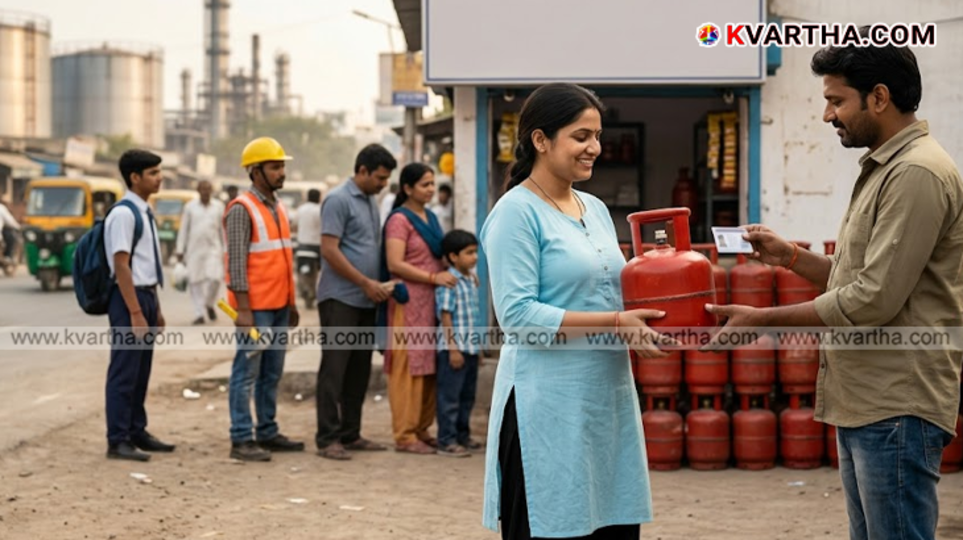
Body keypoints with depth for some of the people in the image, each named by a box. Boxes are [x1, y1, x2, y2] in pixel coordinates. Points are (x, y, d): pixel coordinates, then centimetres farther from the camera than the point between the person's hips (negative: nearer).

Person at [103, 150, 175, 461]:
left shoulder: (146, 213, 13)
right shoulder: (124, 214, -15)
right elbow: (121, 266, -19)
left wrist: (155, 309, 19)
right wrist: (135, 312, -21)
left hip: (146, 296, 9)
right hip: (128, 298, -9)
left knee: (142, 371, 15)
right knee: (124, 372, -5)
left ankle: (137, 432, 25)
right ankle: (118, 441, 1)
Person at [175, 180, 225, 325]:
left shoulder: (219, 207, 7)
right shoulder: (190, 207, 5)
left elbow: (223, 230, 10)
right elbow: (184, 229, 5)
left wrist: (225, 250, 8)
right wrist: (180, 250, 1)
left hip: (213, 249, 0)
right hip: (194, 249, 0)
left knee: (215, 278, -12)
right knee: (196, 282, -1)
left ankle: (209, 304, 14)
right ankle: (199, 314, 5)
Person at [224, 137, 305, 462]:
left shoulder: (279, 209, 15)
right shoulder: (242, 209, -11)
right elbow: (237, 261, -15)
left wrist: (291, 303, 18)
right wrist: (243, 310, -19)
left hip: (279, 305, 8)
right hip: (255, 307, -8)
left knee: (272, 373, 13)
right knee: (247, 372, -4)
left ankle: (267, 432, 20)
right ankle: (241, 440, -1)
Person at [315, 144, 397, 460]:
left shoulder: (371, 202, 17)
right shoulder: (338, 200, -10)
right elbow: (329, 250, -16)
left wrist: (380, 284, 9)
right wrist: (366, 283, -15)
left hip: (366, 300, 9)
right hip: (340, 299, -9)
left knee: (359, 369, 10)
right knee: (334, 368, -6)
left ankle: (350, 434, 17)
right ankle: (327, 438, -3)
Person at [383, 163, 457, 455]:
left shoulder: (431, 218, 18)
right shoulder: (400, 220, -8)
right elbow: (395, 264, -17)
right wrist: (433, 277, -20)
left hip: (432, 300, 8)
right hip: (409, 300, -8)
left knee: (429, 365, 9)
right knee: (408, 366, -6)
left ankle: (421, 429, 16)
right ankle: (405, 435, -3)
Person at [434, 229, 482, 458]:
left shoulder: (471, 280, 13)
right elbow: (445, 316, -15)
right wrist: (453, 348, -18)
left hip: (472, 347, 9)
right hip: (454, 348, -9)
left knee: (467, 396, 15)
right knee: (450, 396, -3)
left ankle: (463, 435, 25)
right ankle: (446, 441, 1)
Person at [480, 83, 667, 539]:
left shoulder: (596, 210, 14)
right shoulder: (517, 212, -9)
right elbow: (517, 314, -17)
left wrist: (642, 319, 0)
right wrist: (614, 323, -20)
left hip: (610, 395, 7)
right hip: (549, 406, -7)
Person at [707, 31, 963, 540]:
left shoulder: (917, 173, -15)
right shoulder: (882, 168, 17)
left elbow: (875, 300, -20)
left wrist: (764, 320, -13)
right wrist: (791, 257, 9)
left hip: (896, 409, -10)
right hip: (863, 404, 10)